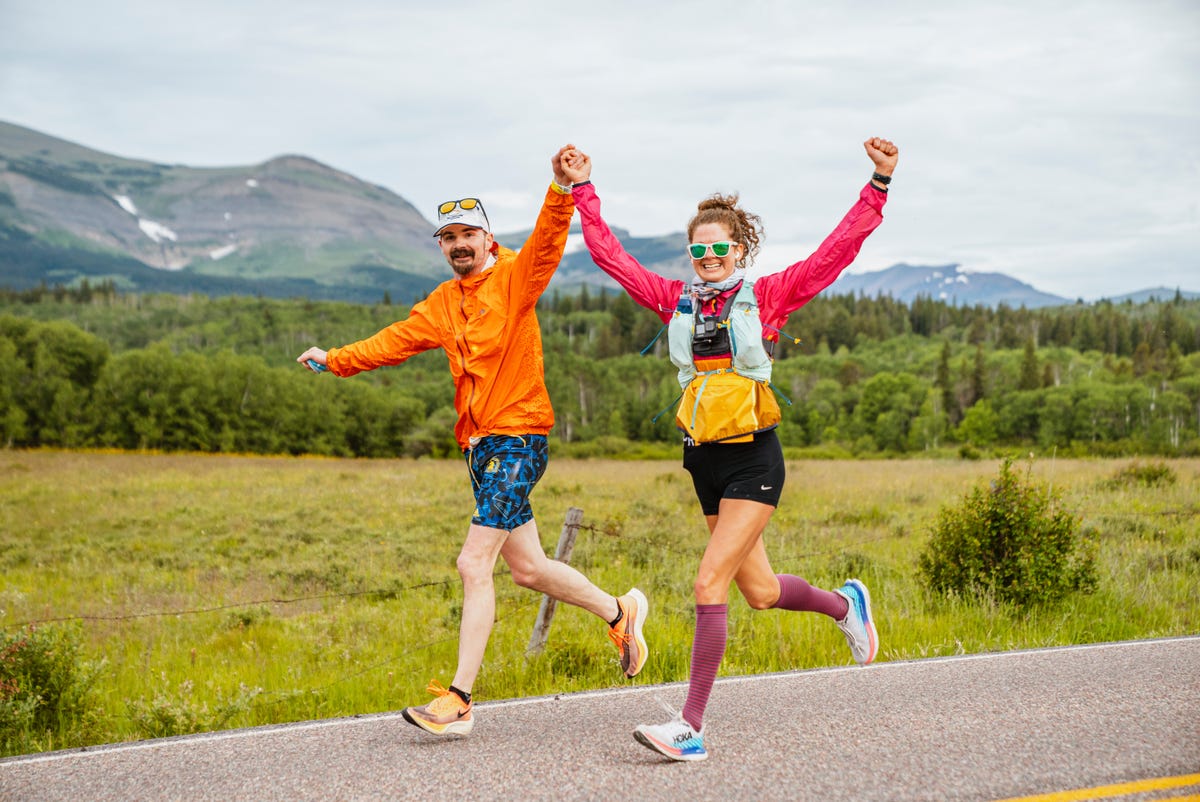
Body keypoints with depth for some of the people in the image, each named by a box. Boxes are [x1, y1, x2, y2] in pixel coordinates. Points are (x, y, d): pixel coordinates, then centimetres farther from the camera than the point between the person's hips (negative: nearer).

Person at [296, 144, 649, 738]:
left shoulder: (514, 278, -5)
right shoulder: (443, 304, 16)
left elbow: (548, 241, -22)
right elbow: (397, 341, 18)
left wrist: (562, 189, -38)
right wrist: (335, 360, 11)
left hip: (516, 438, -8)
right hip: (482, 445, 8)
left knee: (474, 565, -12)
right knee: (527, 567, 13)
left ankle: (458, 700, -9)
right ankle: (619, 612, 35)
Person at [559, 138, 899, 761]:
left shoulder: (768, 296, -1)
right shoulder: (679, 301, 9)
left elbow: (839, 247, -5)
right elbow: (610, 255, 14)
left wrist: (879, 183, -13)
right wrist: (582, 190, 13)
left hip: (752, 459, -5)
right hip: (705, 461, 5)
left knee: (709, 584, -14)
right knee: (760, 592, 14)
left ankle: (690, 726, -12)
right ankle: (844, 604, 45)